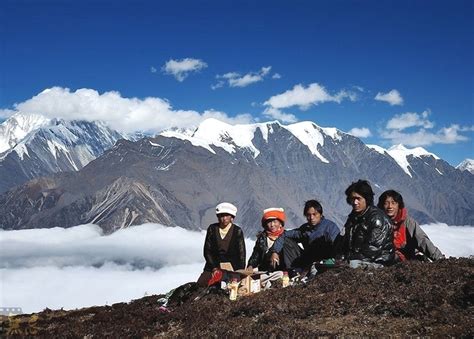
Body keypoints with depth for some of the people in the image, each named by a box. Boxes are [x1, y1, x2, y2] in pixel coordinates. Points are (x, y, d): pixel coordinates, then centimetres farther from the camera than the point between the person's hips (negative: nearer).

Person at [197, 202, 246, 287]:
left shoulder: (237, 231, 0)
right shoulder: (212, 228, 5)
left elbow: (241, 254, 1)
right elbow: (207, 251, 5)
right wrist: (214, 268, -5)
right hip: (213, 266, 2)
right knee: (200, 284, -19)